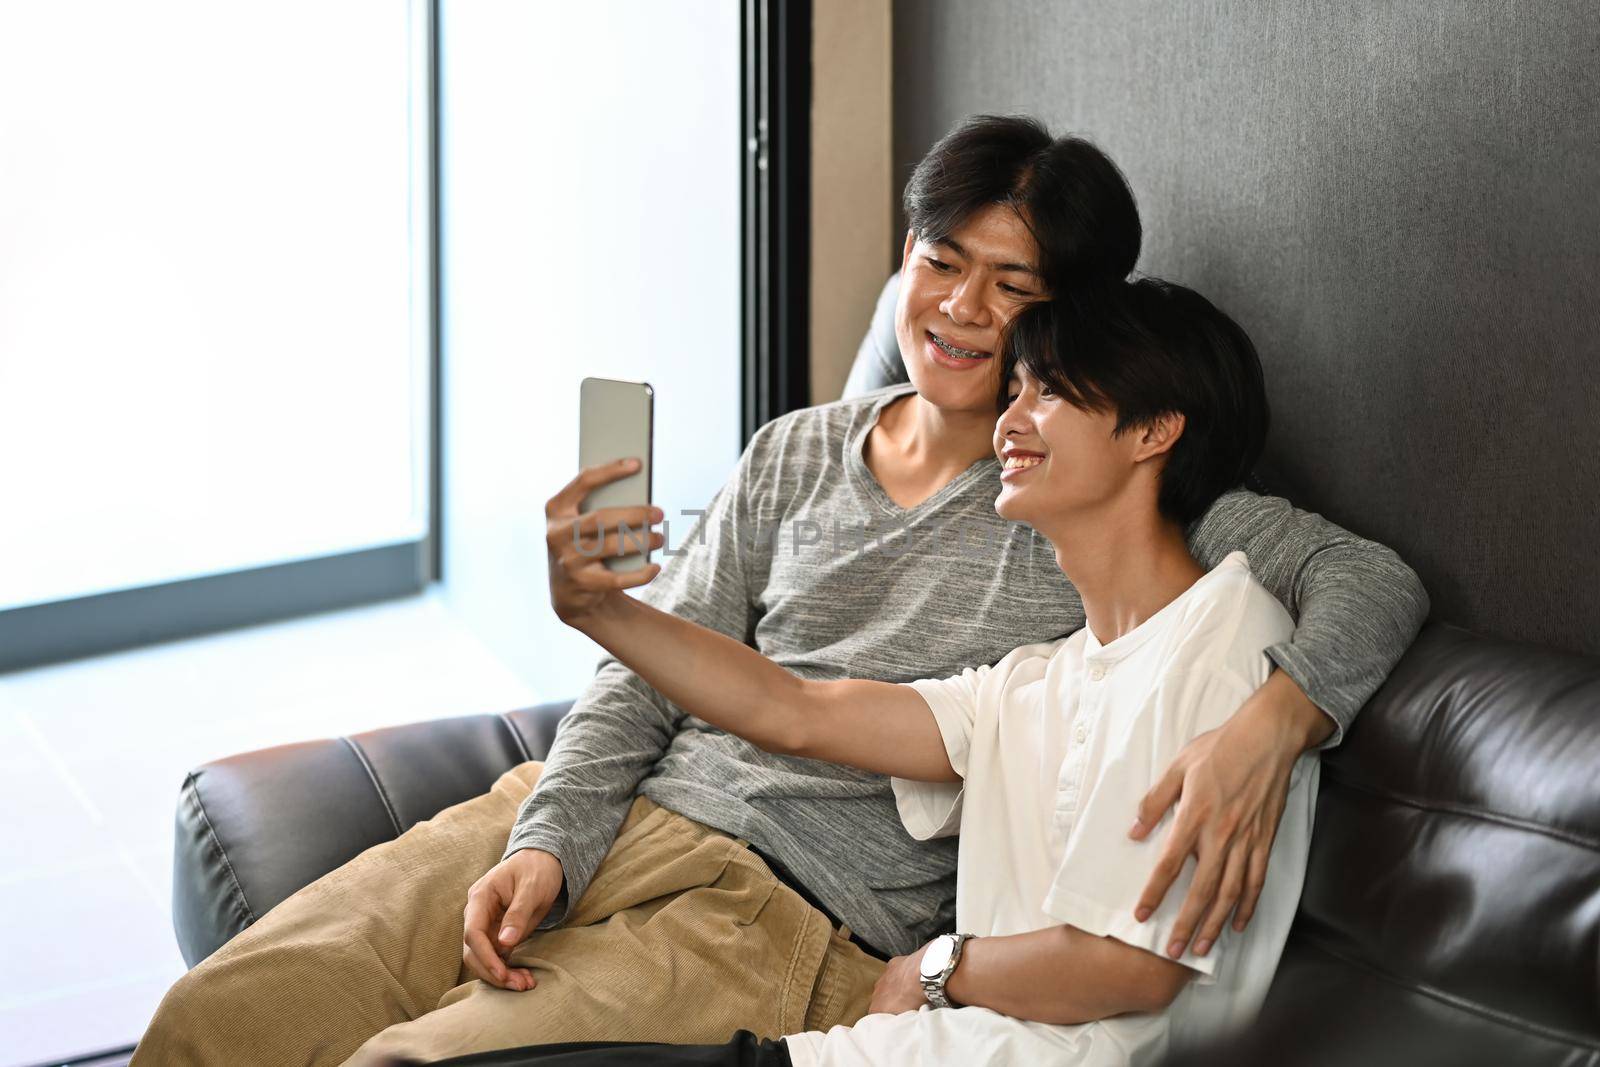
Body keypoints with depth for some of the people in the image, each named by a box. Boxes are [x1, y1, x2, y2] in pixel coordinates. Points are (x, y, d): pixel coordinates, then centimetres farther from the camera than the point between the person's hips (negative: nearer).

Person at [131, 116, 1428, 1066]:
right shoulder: (795, 456, 15)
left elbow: (1370, 580, -5)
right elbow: (651, 672, 12)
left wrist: (1271, 723, -28)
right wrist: (547, 840, -7)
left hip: (805, 914, -5)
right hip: (623, 817, 5)